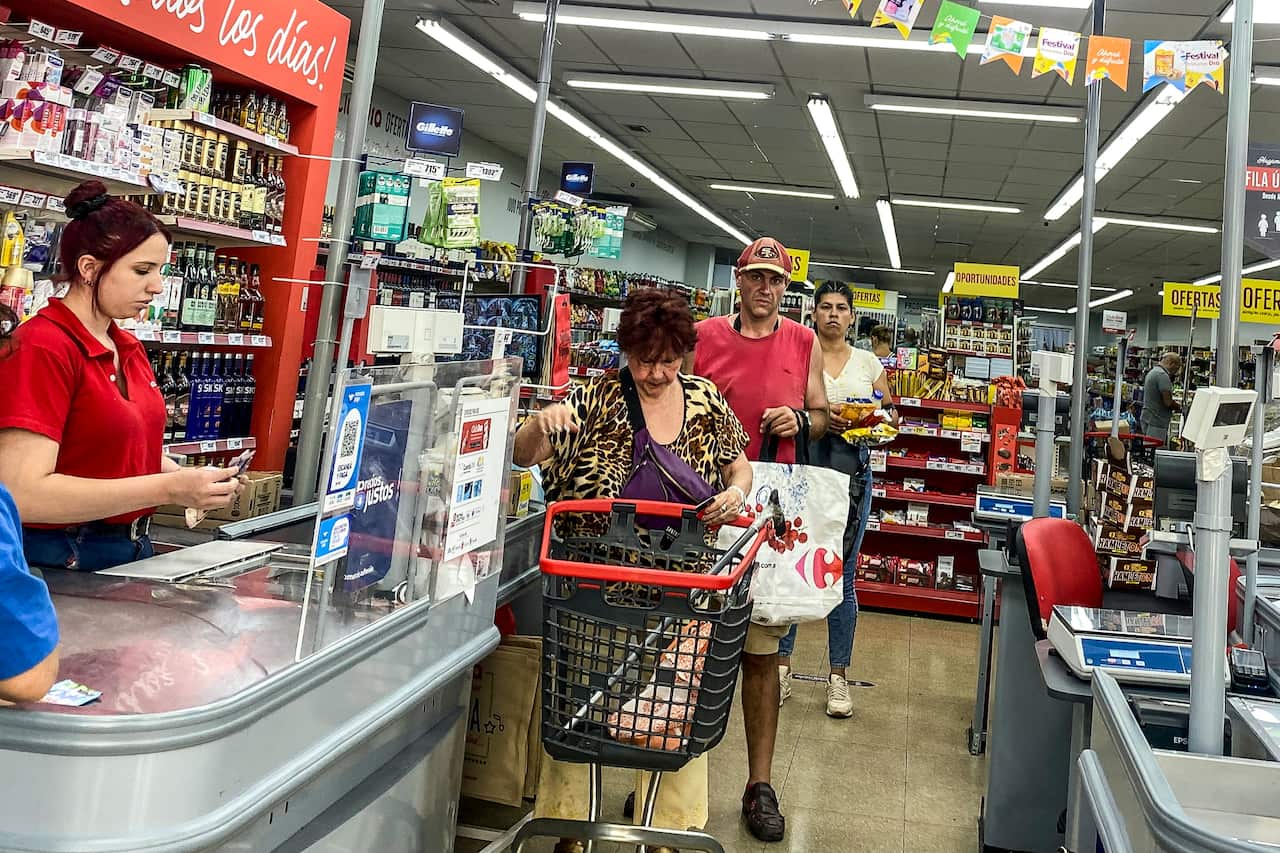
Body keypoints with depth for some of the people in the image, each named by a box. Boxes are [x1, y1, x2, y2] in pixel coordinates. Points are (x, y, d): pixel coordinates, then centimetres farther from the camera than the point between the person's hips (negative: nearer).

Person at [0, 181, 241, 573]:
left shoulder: (130, 349, 8)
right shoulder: (44, 346, -17)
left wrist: (189, 480, -2)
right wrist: (168, 488, -28)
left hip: (134, 552, 8)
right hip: (59, 563, -7)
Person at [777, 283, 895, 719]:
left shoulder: (868, 362, 14)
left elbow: (891, 413, 16)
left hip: (852, 467, 2)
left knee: (842, 575, 4)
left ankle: (839, 675, 12)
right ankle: (781, 665, 13)